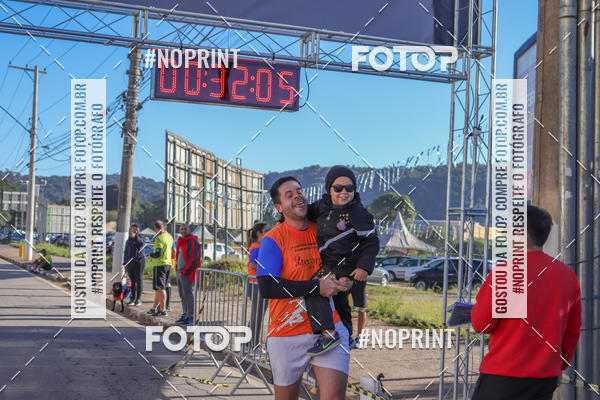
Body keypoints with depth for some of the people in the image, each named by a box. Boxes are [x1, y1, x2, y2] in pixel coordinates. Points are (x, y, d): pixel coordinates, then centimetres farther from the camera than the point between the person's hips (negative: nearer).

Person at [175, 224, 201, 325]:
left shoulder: (192, 242, -13)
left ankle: (190, 317, -6)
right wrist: (178, 269, 15)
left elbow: (194, 259, -19)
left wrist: (185, 271, -18)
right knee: (182, 295, 14)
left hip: (187, 273, -10)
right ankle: (185, 314, 22)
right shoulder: (181, 241, 17)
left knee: (188, 294, -8)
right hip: (180, 271, 10)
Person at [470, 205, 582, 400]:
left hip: (503, 377, -6)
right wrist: (559, 365, 23)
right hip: (547, 380, 6)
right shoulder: (568, 275, 6)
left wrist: (479, 303, 11)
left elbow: (481, 324, -9)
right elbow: (573, 331, 12)